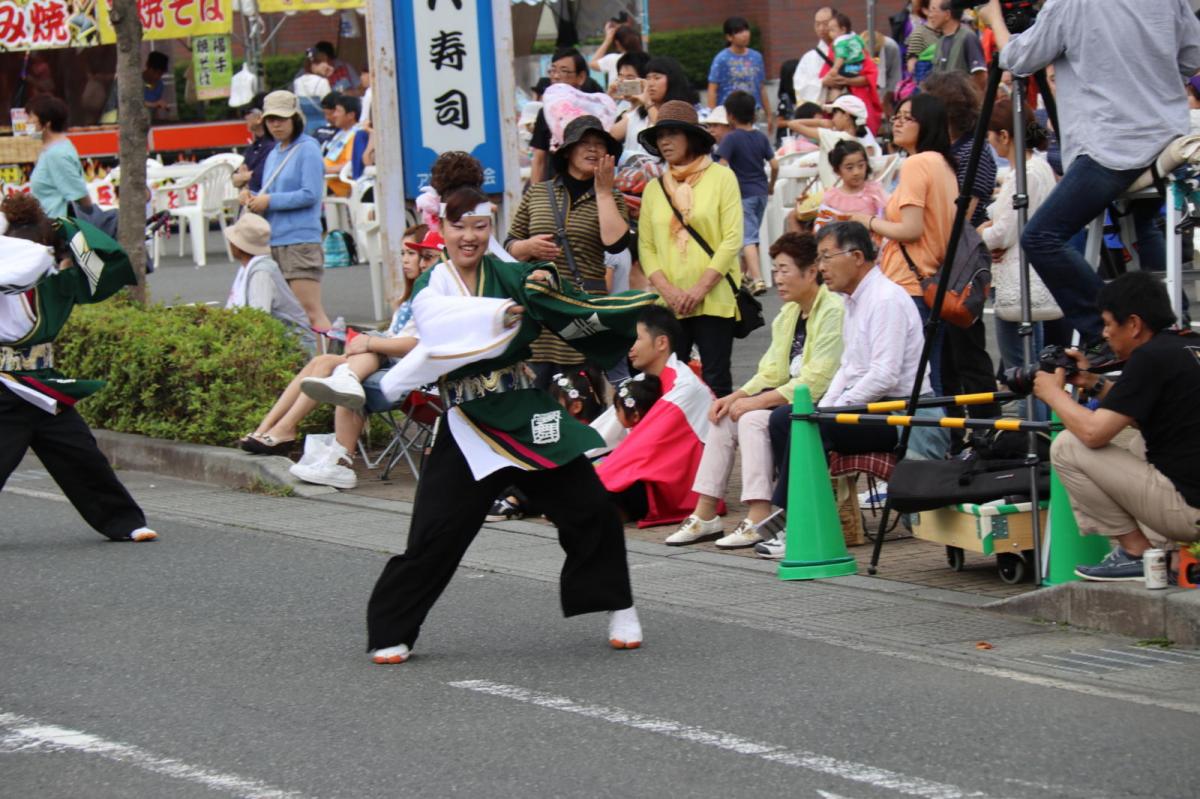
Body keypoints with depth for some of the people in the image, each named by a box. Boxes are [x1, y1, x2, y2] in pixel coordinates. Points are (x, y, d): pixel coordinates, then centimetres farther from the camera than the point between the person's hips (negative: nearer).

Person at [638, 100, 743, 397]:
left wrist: (700, 289, -11)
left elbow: (733, 239, -4)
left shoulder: (721, 177, 2)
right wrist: (667, 290, -8)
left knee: (716, 383, -2)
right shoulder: (654, 188, 13)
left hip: (714, 301, -3)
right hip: (668, 305, 3)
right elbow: (645, 246, 8)